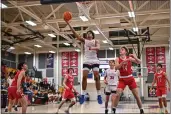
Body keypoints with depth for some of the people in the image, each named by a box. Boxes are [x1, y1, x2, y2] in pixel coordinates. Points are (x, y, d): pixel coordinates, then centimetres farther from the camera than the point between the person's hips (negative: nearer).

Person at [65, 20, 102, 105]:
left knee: (97, 77, -6)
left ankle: (99, 95, -1)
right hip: (86, 61, 2)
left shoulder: (96, 41, 7)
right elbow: (75, 34, 2)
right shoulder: (84, 41, 12)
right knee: (84, 77, -9)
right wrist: (68, 23, -6)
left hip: (94, 60, -1)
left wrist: (92, 48, -37)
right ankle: (83, 95, -4)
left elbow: (98, 48, -14)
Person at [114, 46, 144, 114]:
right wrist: (123, 62, -27)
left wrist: (135, 57, -23)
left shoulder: (129, 58, -1)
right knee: (118, 94, -14)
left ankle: (141, 111, 15)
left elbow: (139, 62, -5)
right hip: (122, 79, -1)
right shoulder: (118, 59, -1)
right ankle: (113, 110, -3)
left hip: (130, 78, 1)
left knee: (137, 95, 3)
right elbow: (116, 67, -16)